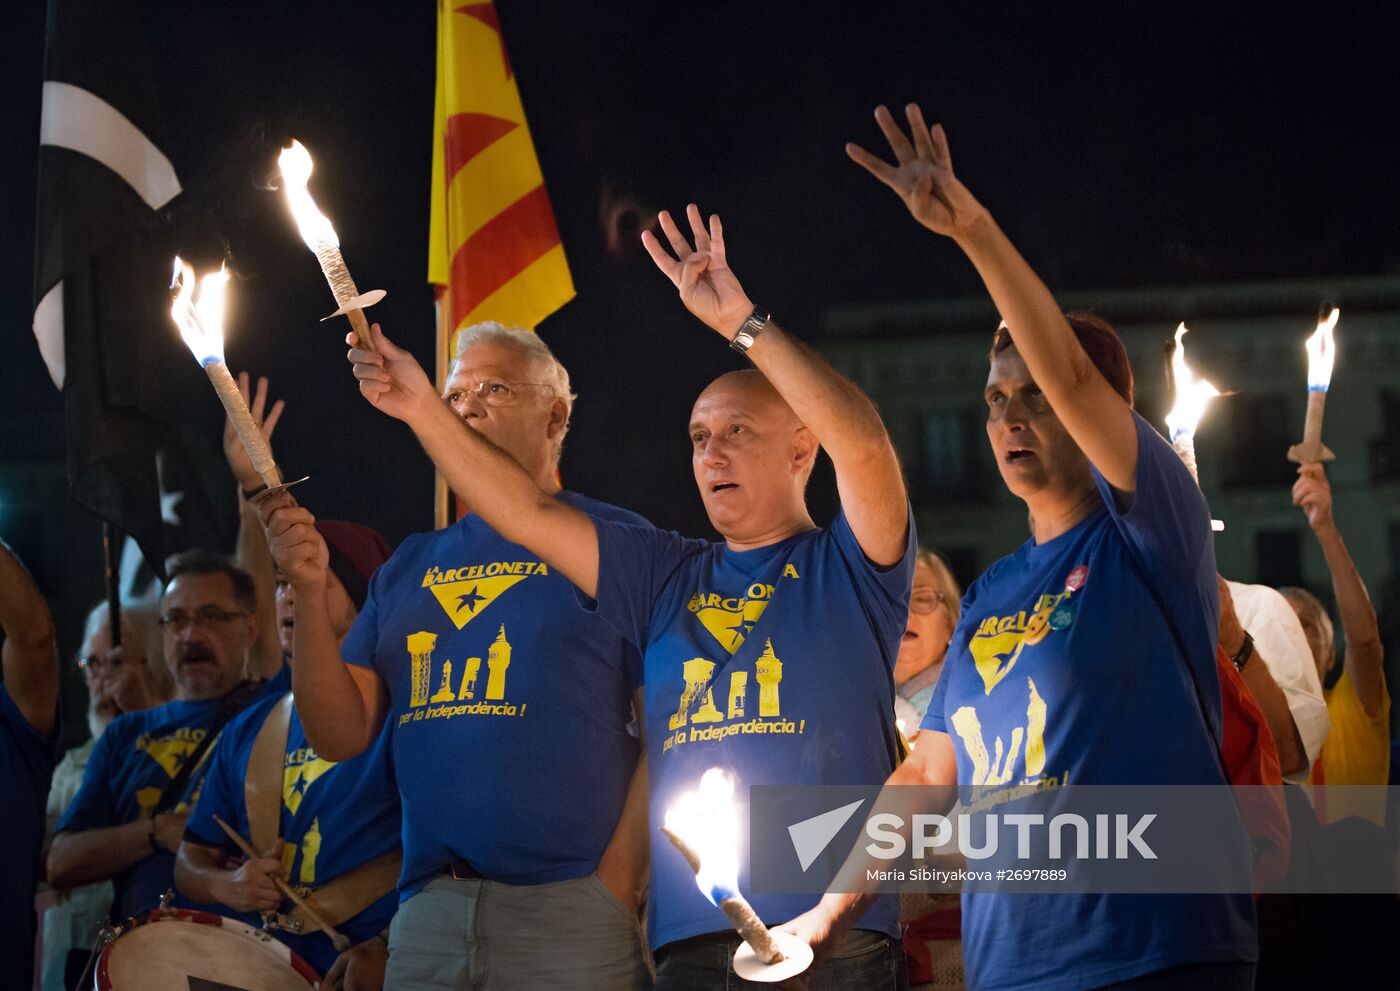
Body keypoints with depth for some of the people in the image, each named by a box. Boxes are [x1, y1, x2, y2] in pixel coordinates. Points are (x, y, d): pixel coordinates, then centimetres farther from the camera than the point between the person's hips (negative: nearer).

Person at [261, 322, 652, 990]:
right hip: (428, 912, 5)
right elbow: (342, 735, 10)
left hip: (568, 911, -4)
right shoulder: (411, 565, 17)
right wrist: (310, 593, -3)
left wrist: (616, 885, -14)